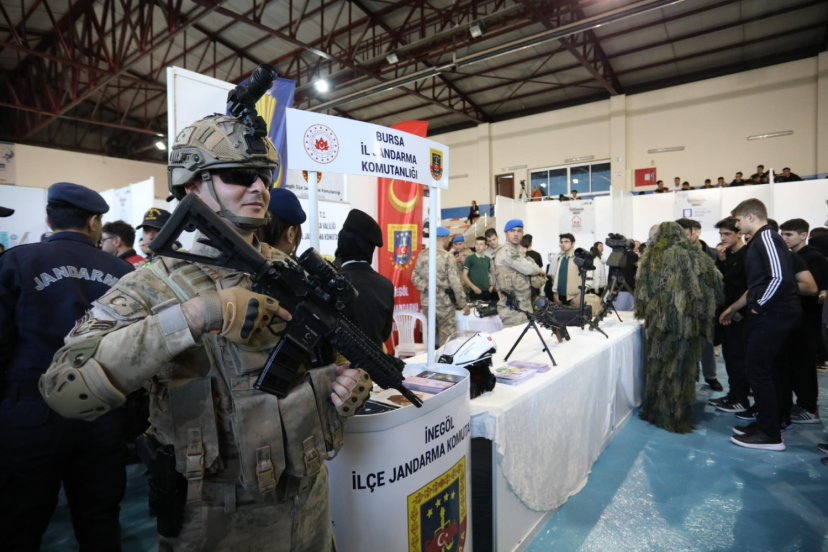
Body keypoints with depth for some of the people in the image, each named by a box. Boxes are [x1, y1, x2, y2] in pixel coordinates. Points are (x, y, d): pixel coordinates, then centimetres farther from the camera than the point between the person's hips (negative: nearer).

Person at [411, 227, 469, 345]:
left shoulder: (422, 254, 4)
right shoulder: (448, 256, -11)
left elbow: (414, 277, 3)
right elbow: (455, 282, -12)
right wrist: (463, 303, -6)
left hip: (426, 301, 5)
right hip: (444, 302, -5)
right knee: (447, 337, 4)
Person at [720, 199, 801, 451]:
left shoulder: (766, 237, -13)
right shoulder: (761, 240, 18)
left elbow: (780, 277, -26)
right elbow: (757, 285, 24)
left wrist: (759, 305, -15)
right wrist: (733, 308, 26)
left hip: (773, 314, -10)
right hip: (772, 314, 10)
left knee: (757, 370, -5)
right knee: (764, 370, 14)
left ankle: (769, 435, 4)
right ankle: (765, 423, 25)